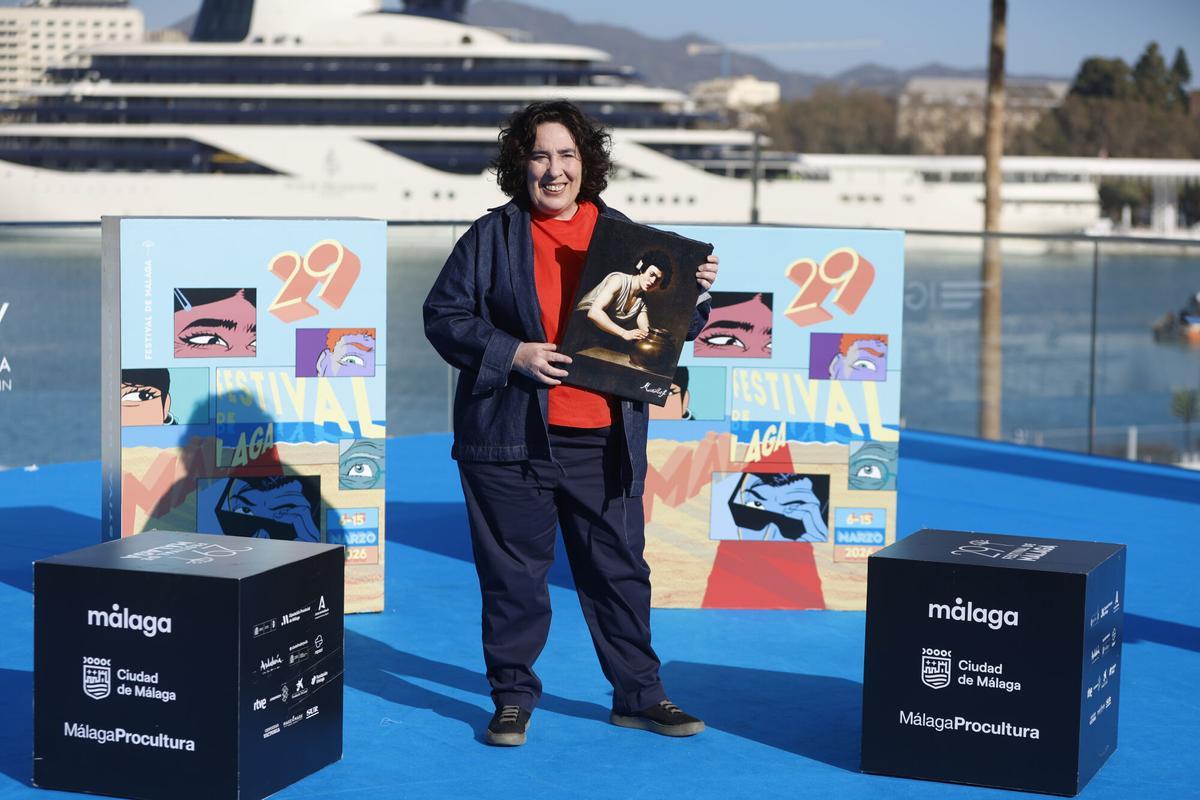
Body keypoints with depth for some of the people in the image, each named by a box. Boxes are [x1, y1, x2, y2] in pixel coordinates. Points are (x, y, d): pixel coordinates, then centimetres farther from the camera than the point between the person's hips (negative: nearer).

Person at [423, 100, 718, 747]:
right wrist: (512, 354, -14)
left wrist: (694, 292, -3)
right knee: (513, 573, 5)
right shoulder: (491, 237, 2)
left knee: (619, 568, 9)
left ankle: (639, 695, 21)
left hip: (604, 442, 2)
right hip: (511, 439, -2)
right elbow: (443, 316, -2)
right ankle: (513, 699, 18)